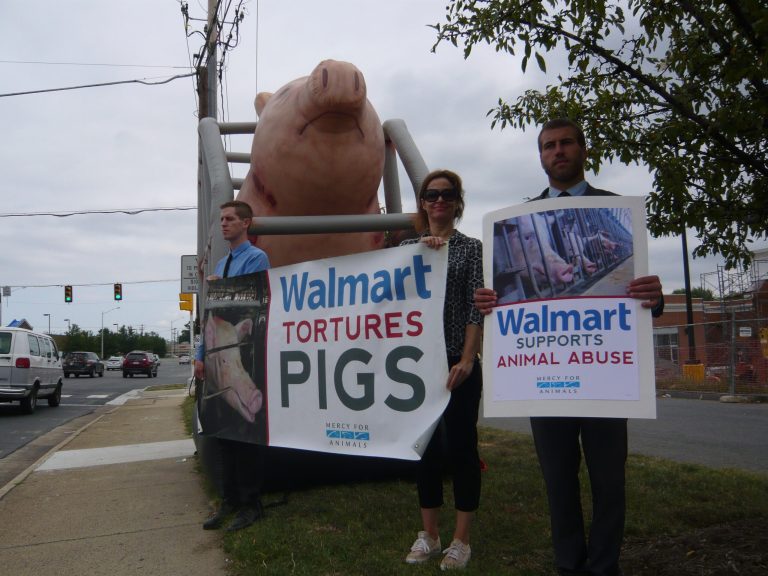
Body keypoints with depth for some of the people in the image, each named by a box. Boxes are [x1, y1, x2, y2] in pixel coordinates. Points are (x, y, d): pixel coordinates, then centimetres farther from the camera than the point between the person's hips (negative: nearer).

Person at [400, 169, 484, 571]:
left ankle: (461, 540, 15)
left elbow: (475, 307, -6)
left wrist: (467, 360, -15)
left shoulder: (471, 248, 2)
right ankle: (428, 535, 23)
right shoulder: (409, 245, 12)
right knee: (426, 446, 10)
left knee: (461, 446, 3)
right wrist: (421, 250, -16)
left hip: (457, 363, -3)